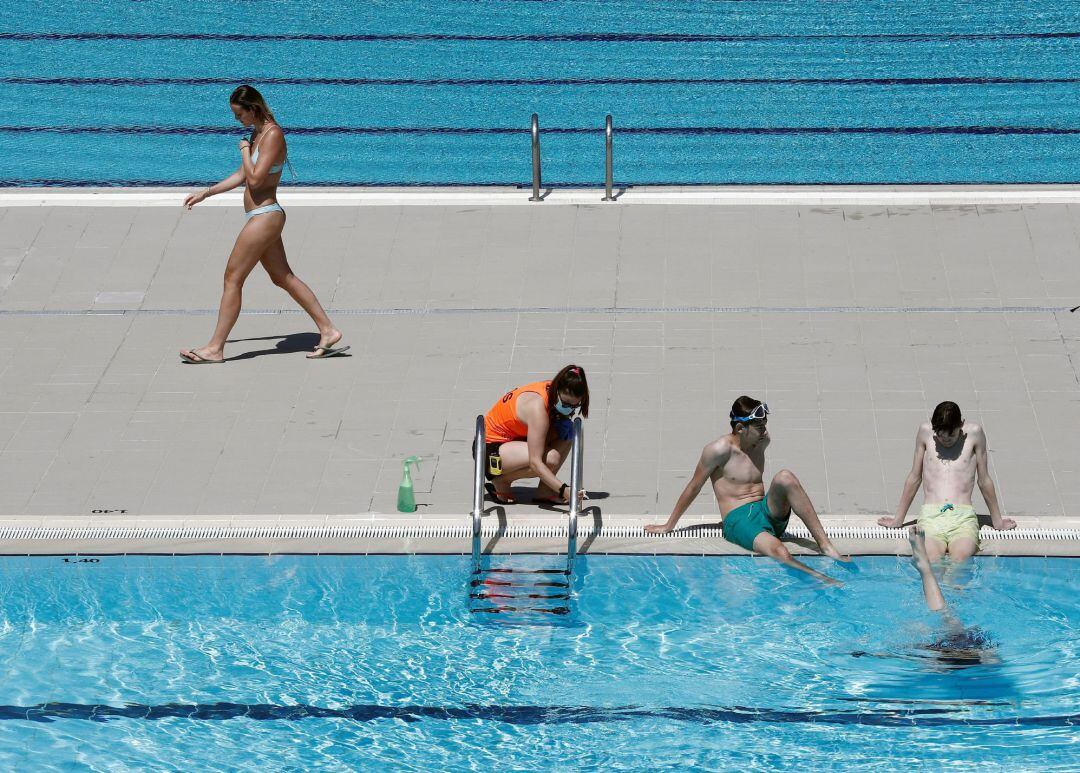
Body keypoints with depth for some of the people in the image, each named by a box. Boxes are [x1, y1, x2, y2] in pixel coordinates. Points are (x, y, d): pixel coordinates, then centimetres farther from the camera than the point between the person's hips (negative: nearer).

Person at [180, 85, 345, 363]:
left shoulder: (273, 134, -16)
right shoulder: (257, 133, 13)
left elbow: (255, 179, -23)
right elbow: (242, 176, 22)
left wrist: (245, 150, -9)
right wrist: (205, 193, 22)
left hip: (264, 216, -10)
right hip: (262, 217, 10)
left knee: (232, 278, -5)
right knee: (283, 277, 14)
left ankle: (215, 348, -1)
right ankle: (328, 331, 16)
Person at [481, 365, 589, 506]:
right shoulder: (537, 406, -32)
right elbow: (535, 462, -36)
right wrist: (564, 490, -45)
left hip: (514, 439, 9)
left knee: (567, 432, -7)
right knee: (550, 459, -30)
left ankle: (544, 492, -3)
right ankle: (500, 481, -7)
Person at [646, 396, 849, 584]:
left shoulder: (762, 441, 9)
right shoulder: (720, 450, -9)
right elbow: (694, 487, 0)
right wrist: (669, 526, 7)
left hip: (767, 512, 6)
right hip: (738, 521, -6)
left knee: (785, 478, -25)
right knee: (780, 553, -34)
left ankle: (825, 545, -28)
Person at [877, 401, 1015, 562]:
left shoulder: (974, 434, 8)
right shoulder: (925, 433, 11)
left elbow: (984, 481, 18)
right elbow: (915, 478, 21)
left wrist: (997, 522, 25)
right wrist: (898, 520, 24)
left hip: (964, 517, -1)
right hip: (930, 516, 1)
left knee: (960, 558, -33)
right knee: (931, 561, -31)